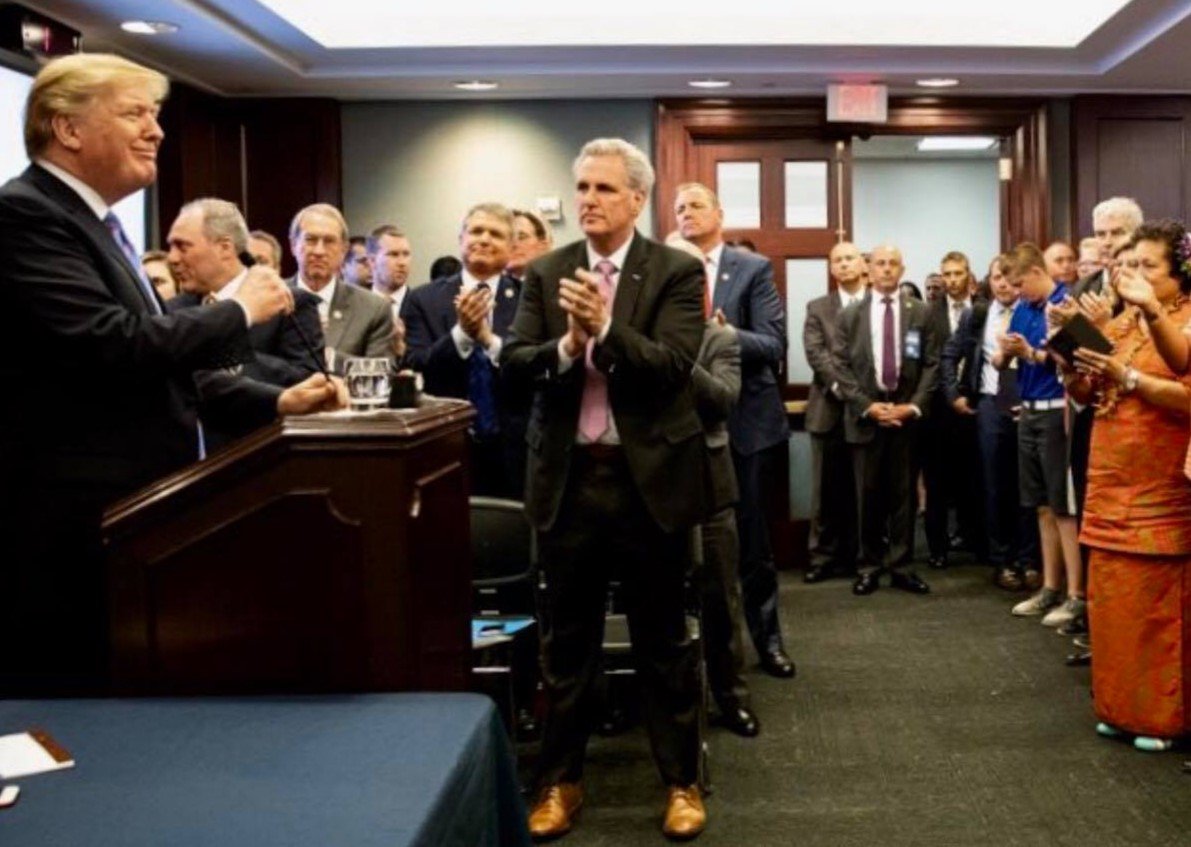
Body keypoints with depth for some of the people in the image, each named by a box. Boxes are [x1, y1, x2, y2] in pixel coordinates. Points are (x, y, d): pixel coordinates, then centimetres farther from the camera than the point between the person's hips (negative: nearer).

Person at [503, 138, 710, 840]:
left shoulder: (677, 271, -4)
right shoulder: (545, 274, 5)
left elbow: (674, 365, -16)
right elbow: (512, 363, -3)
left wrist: (605, 328, -28)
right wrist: (566, 345, -21)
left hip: (650, 476, -3)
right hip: (569, 476, 3)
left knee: (663, 639, 9)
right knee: (567, 641, 13)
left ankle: (682, 782, 24)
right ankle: (560, 780, 28)